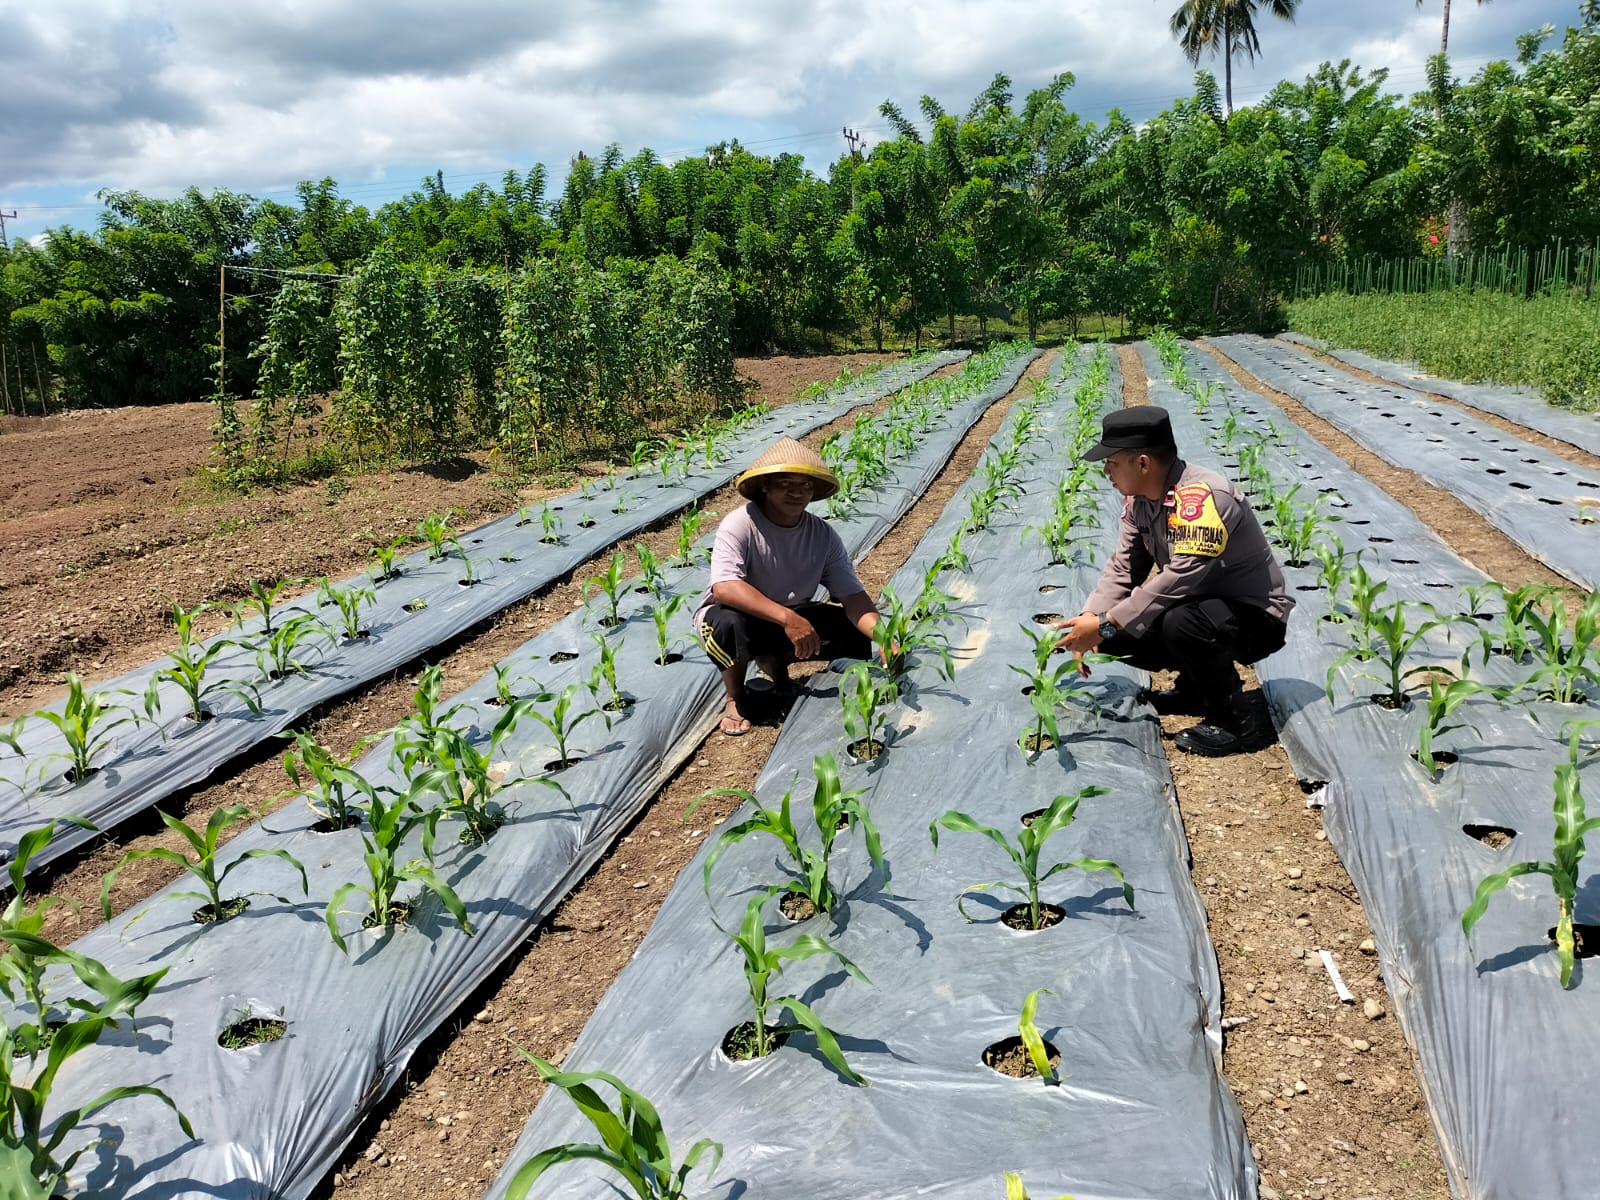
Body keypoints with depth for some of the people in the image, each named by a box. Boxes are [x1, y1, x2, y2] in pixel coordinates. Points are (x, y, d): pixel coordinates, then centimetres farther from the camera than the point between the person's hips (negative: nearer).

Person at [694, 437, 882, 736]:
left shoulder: (823, 535, -10)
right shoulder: (740, 525, -24)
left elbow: (853, 596, -15)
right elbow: (723, 588, -39)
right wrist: (787, 618, -49)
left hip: (792, 617, 5)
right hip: (734, 615, -5)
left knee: (858, 634, -13)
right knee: (730, 624, -40)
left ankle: (775, 660, 10)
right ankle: (734, 699, -7)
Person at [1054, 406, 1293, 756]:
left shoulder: (1201, 497, -28)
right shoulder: (1139, 499, -1)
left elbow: (1181, 578, -35)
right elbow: (1122, 569, -1)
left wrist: (1104, 625, -33)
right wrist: (1090, 621, -17)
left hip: (1257, 616, -9)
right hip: (1200, 603, 9)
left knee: (1180, 623, -38)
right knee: (1112, 632, -5)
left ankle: (1235, 719, -13)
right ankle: (1196, 685, 14)